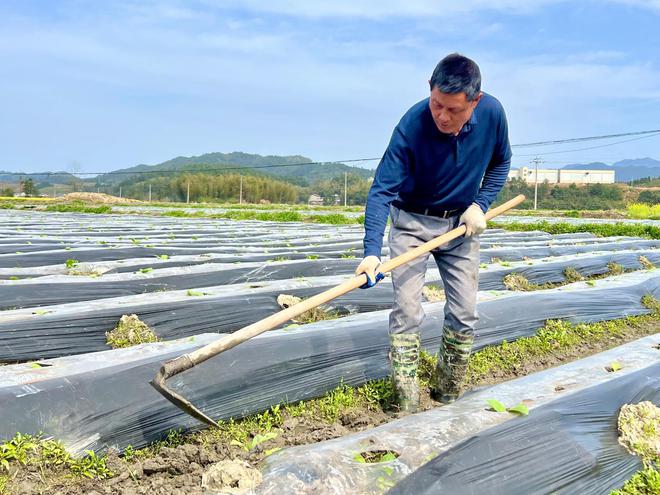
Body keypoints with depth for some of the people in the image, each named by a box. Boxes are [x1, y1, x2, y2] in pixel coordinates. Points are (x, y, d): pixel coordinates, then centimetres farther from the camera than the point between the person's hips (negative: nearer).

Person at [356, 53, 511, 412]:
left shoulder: (492, 113, -16)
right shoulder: (412, 124, -26)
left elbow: (500, 162, 4)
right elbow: (382, 189, -28)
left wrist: (481, 204, -10)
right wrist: (372, 250, -40)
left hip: (461, 223, 3)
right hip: (412, 222, -3)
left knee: (464, 314, 5)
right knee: (406, 312, -9)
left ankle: (447, 398, 25)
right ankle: (406, 408, 1)